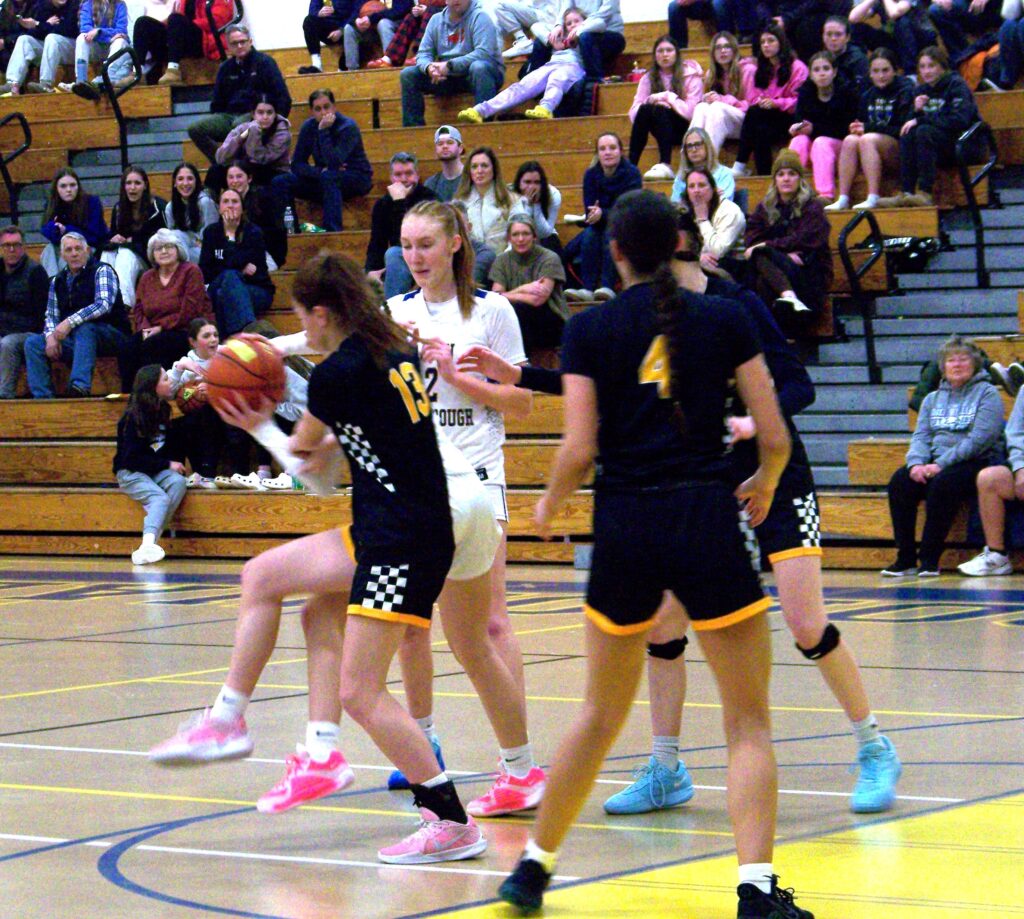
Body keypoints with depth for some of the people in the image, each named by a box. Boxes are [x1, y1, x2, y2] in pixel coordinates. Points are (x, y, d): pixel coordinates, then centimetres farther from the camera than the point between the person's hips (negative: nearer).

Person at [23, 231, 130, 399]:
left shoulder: (102, 271, -5)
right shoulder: (58, 282, 14)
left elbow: (103, 304, -21)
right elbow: (51, 315, 13)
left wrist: (70, 322, -30)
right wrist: (51, 336, -11)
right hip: (74, 341, 6)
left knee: (84, 327, -37)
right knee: (33, 342, -11)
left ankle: (81, 386, -51)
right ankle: (42, 396, -21)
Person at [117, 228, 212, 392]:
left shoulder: (191, 272, 0)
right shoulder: (147, 278, 18)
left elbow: (189, 312, -10)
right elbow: (138, 311, 13)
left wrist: (161, 327, -13)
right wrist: (145, 329, -9)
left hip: (187, 331, -5)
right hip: (153, 332, 5)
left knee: (151, 346, -33)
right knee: (127, 349, -24)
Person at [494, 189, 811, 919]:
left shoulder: (589, 330, 2)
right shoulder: (725, 321, 3)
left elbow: (579, 450, -4)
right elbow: (775, 437, 3)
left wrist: (550, 506, 16)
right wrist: (763, 487, 24)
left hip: (625, 527, 2)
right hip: (707, 520, -2)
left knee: (602, 714, 19)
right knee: (749, 720, 4)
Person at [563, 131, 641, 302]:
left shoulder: (632, 173, -13)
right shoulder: (591, 175, -3)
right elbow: (589, 211, -10)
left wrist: (602, 214, -40)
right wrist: (595, 214, -36)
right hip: (599, 227, 3)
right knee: (590, 234, -29)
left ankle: (608, 287, -46)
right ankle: (588, 288, -40)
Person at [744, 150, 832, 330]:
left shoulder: (812, 207, 9)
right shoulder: (765, 208, 19)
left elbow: (806, 239, -8)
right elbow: (752, 240, 3)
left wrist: (769, 246, -16)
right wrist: (784, 254, -15)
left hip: (809, 273, -3)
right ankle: (789, 296, -62)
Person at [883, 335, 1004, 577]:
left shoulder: (987, 393, 2)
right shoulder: (933, 398, 21)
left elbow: (979, 439, -11)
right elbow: (921, 435, 12)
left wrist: (941, 464, -19)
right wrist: (916, 463, -12)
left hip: (976, 463, -5)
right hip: (935, 464, 5)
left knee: (942, 484, -36)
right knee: (899, 482, -23)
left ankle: (930, 558, -29)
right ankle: (905, 558, -21)